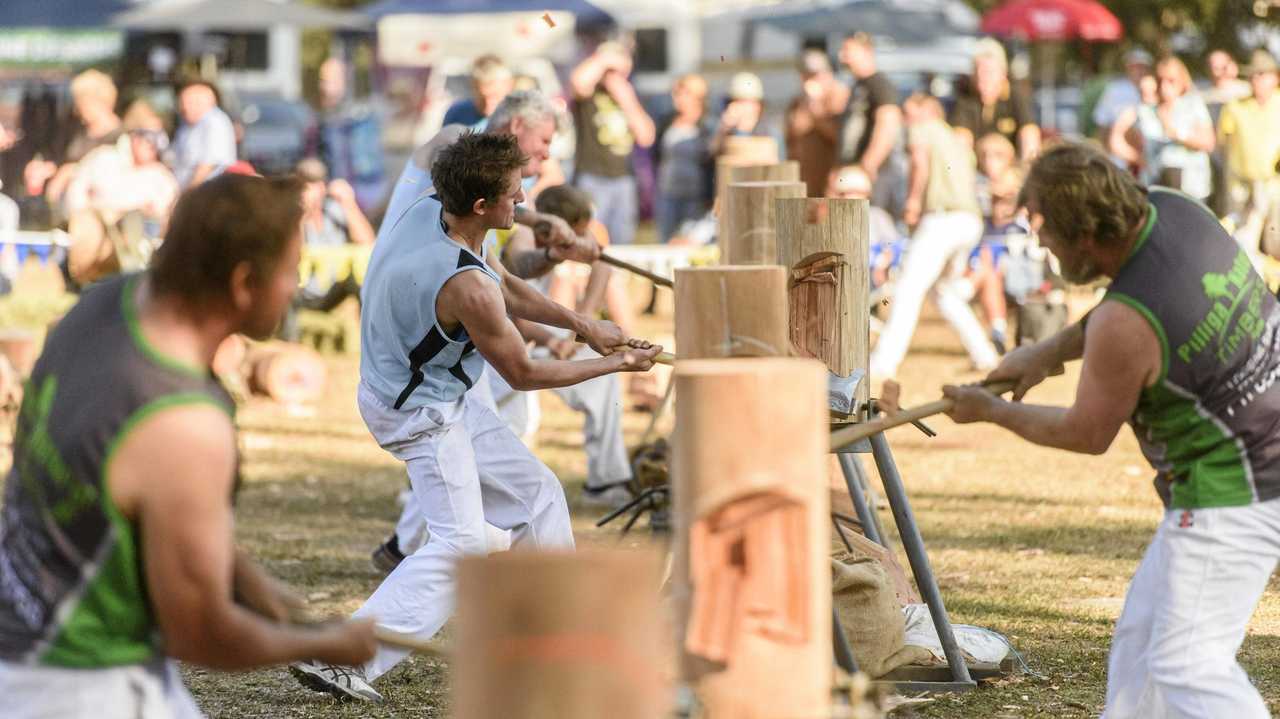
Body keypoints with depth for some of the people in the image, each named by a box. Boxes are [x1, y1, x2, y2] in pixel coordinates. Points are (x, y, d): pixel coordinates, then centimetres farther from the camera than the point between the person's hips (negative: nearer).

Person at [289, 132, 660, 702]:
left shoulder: (429, 208, -7)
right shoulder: (465, 285, -32)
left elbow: (504, 286, 11)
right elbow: (523, 373, -17)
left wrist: (581, 325, 5)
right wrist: (614, 364, -6)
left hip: (442, 400, 10)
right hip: (423, 413, -10)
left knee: (537, 494, 17)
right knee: (460, 542, -13)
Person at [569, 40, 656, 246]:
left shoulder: (627, 95, 14)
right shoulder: (589, 94, -4)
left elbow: (646, 138, 8)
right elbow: (578, 81, -31)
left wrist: (628, 103, -3)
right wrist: (604, 59, -15)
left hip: (623, 178, 6)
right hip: (592, 178, -6)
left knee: (621, 244, 10)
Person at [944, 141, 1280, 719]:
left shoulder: (1124, 326, -27)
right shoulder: (1169, 207, -4)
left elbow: (1087, 434, -9)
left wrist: (991, 412, 5)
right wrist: (1049, 351, 13)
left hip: (1233, 493, -10)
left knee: (1187, 664, -11)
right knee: (1142, 635, 17)